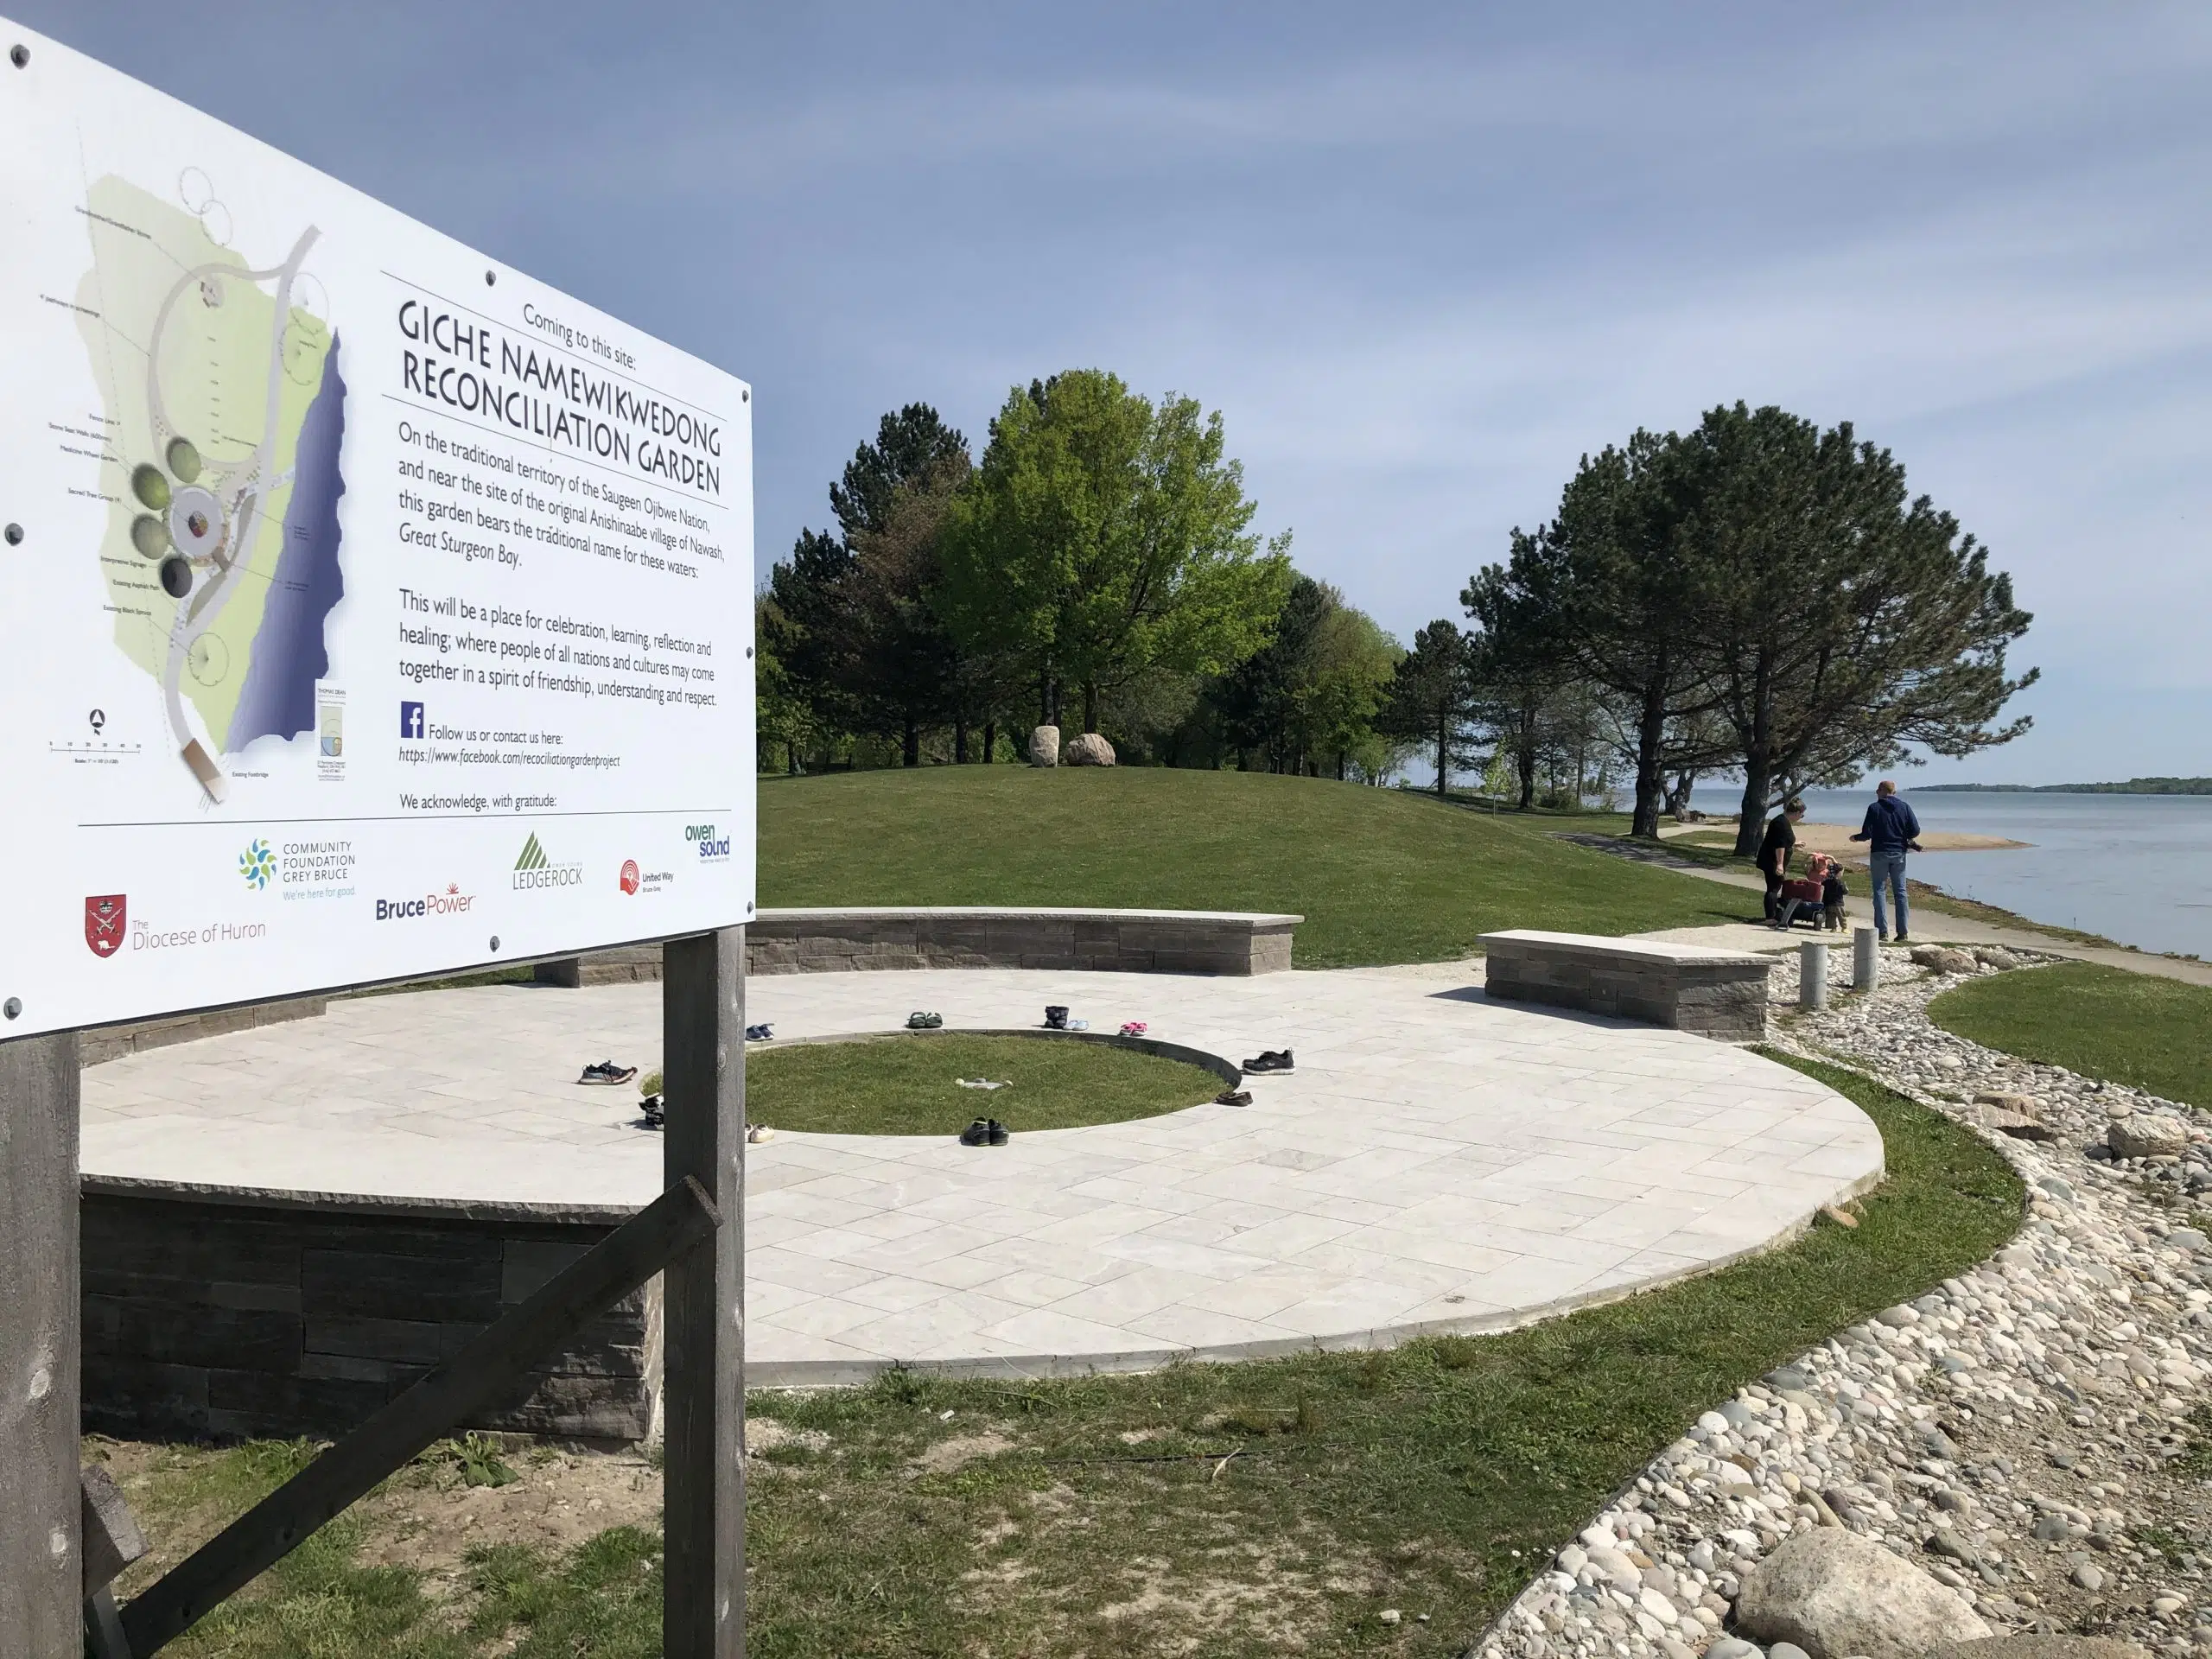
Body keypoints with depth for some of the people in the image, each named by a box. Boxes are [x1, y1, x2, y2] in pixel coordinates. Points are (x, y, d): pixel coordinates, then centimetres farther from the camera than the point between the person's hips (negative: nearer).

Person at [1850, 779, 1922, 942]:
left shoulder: (1874, 808, -6)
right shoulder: (1904, 807, 3)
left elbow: (1867, 834, -10)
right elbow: (1915, 831, -3)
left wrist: (1855, 837, 10)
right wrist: (1907, 840, 18)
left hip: (1879, 853, -3)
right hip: (1899, 854, 3)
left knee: (1879, 891, 2)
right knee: (1900, 892, 7)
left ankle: (1882, 930, -4)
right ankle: (1903, 932, 4)